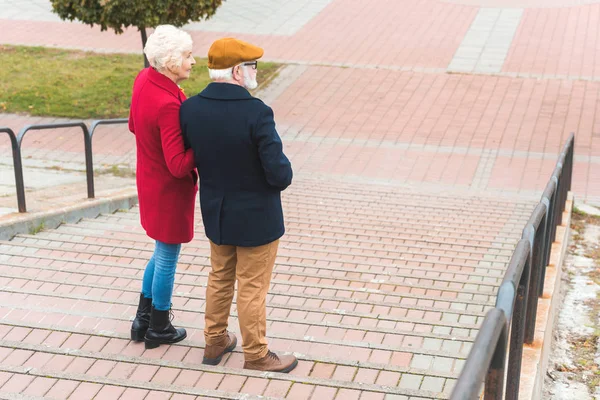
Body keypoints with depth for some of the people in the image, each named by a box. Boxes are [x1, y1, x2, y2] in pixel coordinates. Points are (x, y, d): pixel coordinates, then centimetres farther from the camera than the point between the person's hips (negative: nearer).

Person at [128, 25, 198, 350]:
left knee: (162, 252, 26)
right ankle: (159, 330, 30)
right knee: (167, 258, 11)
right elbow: (179, 166, -29)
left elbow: (134, 125, 12)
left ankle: (142, 320, 38)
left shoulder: (144, 80, -5)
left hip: (150, 183, 8)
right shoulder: (169, 104, -32)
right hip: (170, 190, -8)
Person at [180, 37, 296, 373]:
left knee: (220, 279, 24)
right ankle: (256, 355, 27)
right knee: (252, 289, 10)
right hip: (255, 218, -5)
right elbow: (279, 174, -24)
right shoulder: (256, 113, -27)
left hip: (216, 213, 5)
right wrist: (285, 171, -1)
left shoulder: (190, 109, -11)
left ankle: (215, 342, 39)